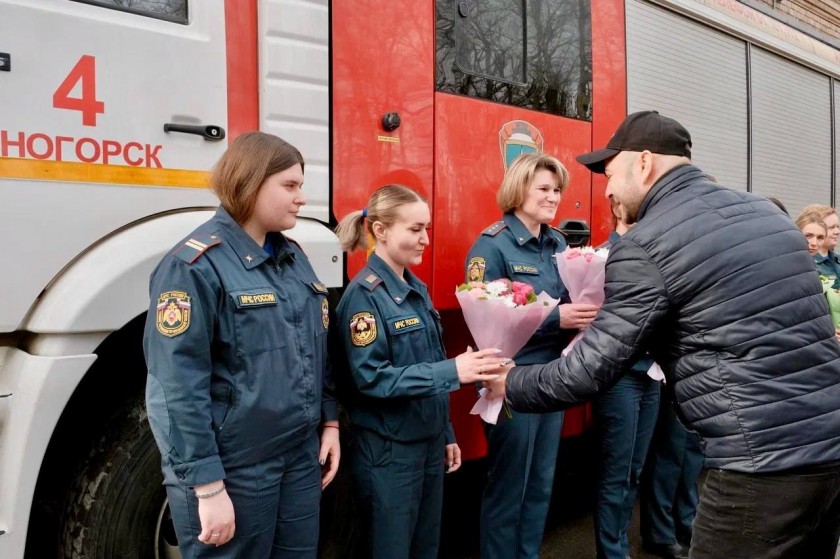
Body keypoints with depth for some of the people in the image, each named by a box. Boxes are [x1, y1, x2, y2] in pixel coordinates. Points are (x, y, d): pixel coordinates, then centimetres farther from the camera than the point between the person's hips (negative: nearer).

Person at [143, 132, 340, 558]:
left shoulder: (293, 256, 8)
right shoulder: (195, 266, -16)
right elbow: (180, 387, -20)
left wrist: (329, 422, 13)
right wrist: (208, 487, -20)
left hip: (301, 454, 7)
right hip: (234, 466, -7)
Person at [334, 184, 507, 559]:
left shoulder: (417, 288, 8)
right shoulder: (364, 294, -16)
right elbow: (371, 378, -24)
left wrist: (446, 434, 15)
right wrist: (453, 371, -29)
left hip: (429, 442, 8)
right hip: (388, 450, -7)